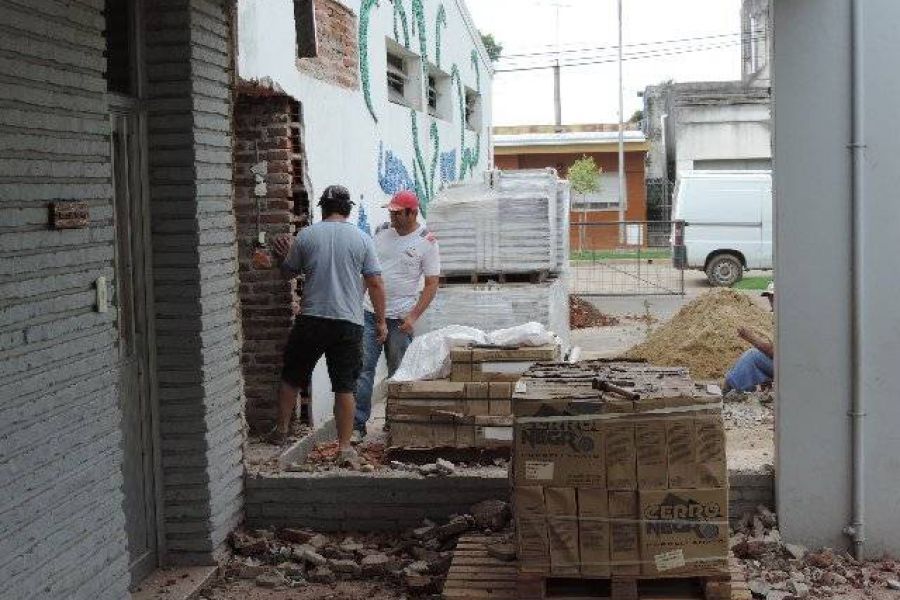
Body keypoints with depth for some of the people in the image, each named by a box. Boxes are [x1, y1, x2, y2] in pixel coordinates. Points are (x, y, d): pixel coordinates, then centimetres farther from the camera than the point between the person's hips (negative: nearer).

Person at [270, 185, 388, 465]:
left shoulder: (306, 236, 1)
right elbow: (375, 283, -1)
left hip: (311, 319, 0)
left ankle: (281, 430, 26)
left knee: (291, 378, 18)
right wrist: (380, 320, 7)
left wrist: (286, 254, 35)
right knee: (345, 388, 3)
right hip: (349, 323, 0)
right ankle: (345, 448, 4)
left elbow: (290, 271, 15)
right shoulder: (362, 239, 0)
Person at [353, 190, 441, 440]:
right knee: (363, 368, -3)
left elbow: (432, 284, -6)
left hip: (400, 318, -3)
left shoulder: (426, 242, -6)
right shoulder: (381, 231, 7)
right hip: (370, 313, 3)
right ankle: (358, 425, 1)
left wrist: (414, 316, -15)